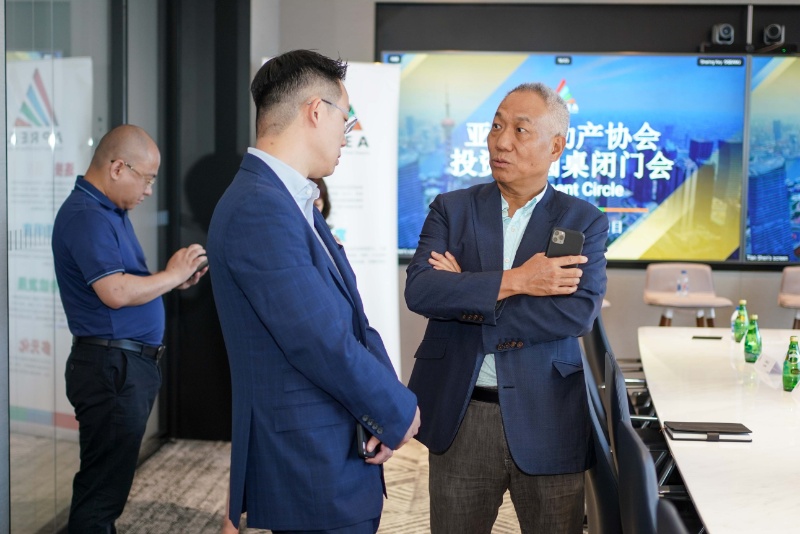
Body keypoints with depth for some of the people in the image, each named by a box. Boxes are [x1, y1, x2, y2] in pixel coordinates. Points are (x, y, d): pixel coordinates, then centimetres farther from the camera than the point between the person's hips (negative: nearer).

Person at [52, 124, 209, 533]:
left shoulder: (110, 211, 15)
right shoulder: (87, 216, -17)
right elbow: (115, 292, -27)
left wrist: (174, 281, 4)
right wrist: (171, 275, -15)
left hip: (129, 365, 10)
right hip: (112, 366, -10)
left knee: (109, 481, 16)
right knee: (102, 488, -3)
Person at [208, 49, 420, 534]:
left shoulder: (292, 203, 11)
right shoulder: (259, 211, -21)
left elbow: (352, 318, 10)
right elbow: (322, 343, -23)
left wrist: (387, 395, -6)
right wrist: (399, 411, -10)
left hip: (341, 456, 9)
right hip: (314, 471, -9)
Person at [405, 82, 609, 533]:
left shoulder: (585, 222, 1)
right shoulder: (452, 209, 5)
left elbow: (580, 312, -15)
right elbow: (419, 290, -11)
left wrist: (466, 297, -14)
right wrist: (514, 281, -19)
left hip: (546, 423, -1)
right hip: (458, 417, 1)